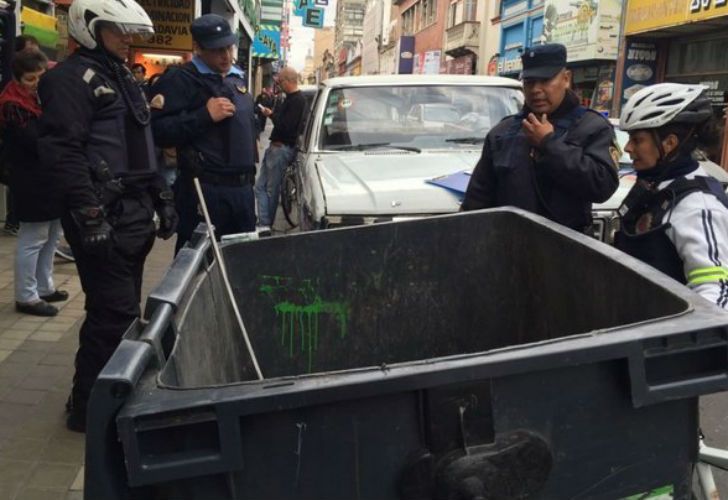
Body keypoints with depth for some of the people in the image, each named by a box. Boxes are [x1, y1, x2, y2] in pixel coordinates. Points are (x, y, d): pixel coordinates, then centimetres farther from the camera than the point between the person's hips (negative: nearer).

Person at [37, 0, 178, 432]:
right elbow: (64, 151, -18)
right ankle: (88, 407, 7)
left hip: (133, 214, 9)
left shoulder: (122, 78, 20)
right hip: (103, 217, -9)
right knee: (115, 313, -7)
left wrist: (162, 198, 20)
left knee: (123, 310, 14)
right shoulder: (72, 78, -9)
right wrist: (89, 214, -23)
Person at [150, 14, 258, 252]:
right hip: (204, 190, -7)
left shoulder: (237, 78, 17)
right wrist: (205, 115, -21)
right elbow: (157, 131, -19)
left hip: (242, 187, 8)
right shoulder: (180, 79, -8)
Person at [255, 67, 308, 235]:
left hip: (282, 149, -10)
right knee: (260, 186, 5)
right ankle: (263, 225, 1)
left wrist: (271, 114, -11)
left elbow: (286, 127, -22)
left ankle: (265, 226, 7)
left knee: (272, 190, -2)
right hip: (275, 147, 10)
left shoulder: (298, 101, -16)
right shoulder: (290, 99, 16)